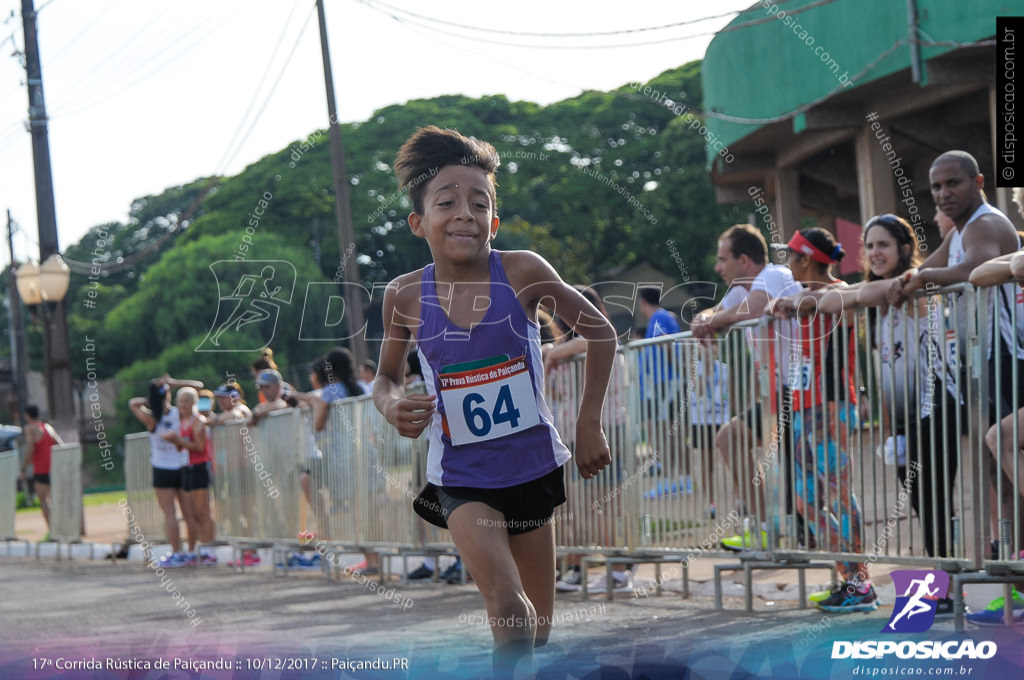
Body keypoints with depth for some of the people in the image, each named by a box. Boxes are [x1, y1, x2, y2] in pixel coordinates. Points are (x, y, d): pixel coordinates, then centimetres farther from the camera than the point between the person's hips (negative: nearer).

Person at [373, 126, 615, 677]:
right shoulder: (407, 296, -10)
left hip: (532, 465, 2)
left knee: (536, 630, 11)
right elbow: (386, 375, 8)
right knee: (510, 611, -24)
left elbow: (600, 332, 2)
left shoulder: (523, 273, -13)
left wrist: (589, 423, 0)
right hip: (462, 478, -1)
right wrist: (391, 405, -14)